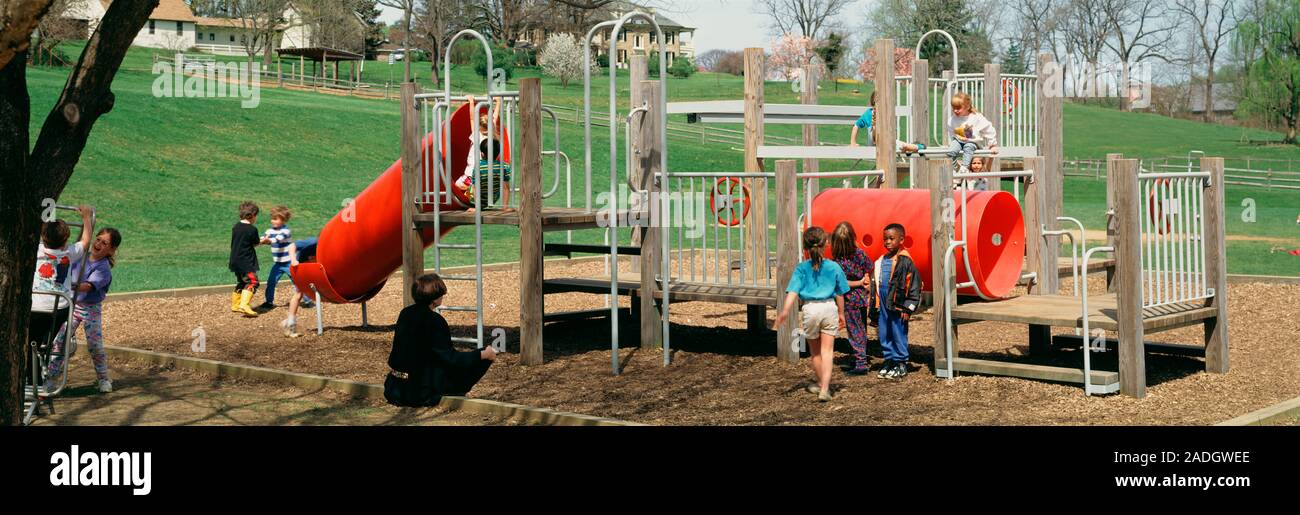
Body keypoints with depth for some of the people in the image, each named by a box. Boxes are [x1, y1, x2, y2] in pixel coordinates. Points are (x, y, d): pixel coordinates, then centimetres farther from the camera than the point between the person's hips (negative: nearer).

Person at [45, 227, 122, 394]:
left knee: (95, 345, -2)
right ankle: (50, 377, 2)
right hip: (72, 305, 4)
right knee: (59, 341, -3)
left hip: (91, 308, -4)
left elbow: (87, 286, -33)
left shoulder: (103, 268, -18)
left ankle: (104, 379, 17)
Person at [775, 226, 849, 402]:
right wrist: (841, 313, 19)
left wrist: (785, 310, -21)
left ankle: (821, 384, 35)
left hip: (810, 309, 0)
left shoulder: (802, 268, -3)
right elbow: (840, 294, 7)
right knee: (827, 350, 1)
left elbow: (793, 291, -15)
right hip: (829, 308, 0)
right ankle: (824, 388, -11)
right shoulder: (834, 267, 0)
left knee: (815, 351, 18)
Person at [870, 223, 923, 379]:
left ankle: (901, 364, 10)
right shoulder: (881, 261, 11)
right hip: (883, 305, 7)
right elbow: (875, 283, 18)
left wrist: (908, 307, -12)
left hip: (898, 306, -7)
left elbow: (915, 284, -11)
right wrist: (875, 305, 16)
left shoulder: (905, 261, -10)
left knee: (899, 335, 0)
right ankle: (889, 360, 24)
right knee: (884, 336, 12)